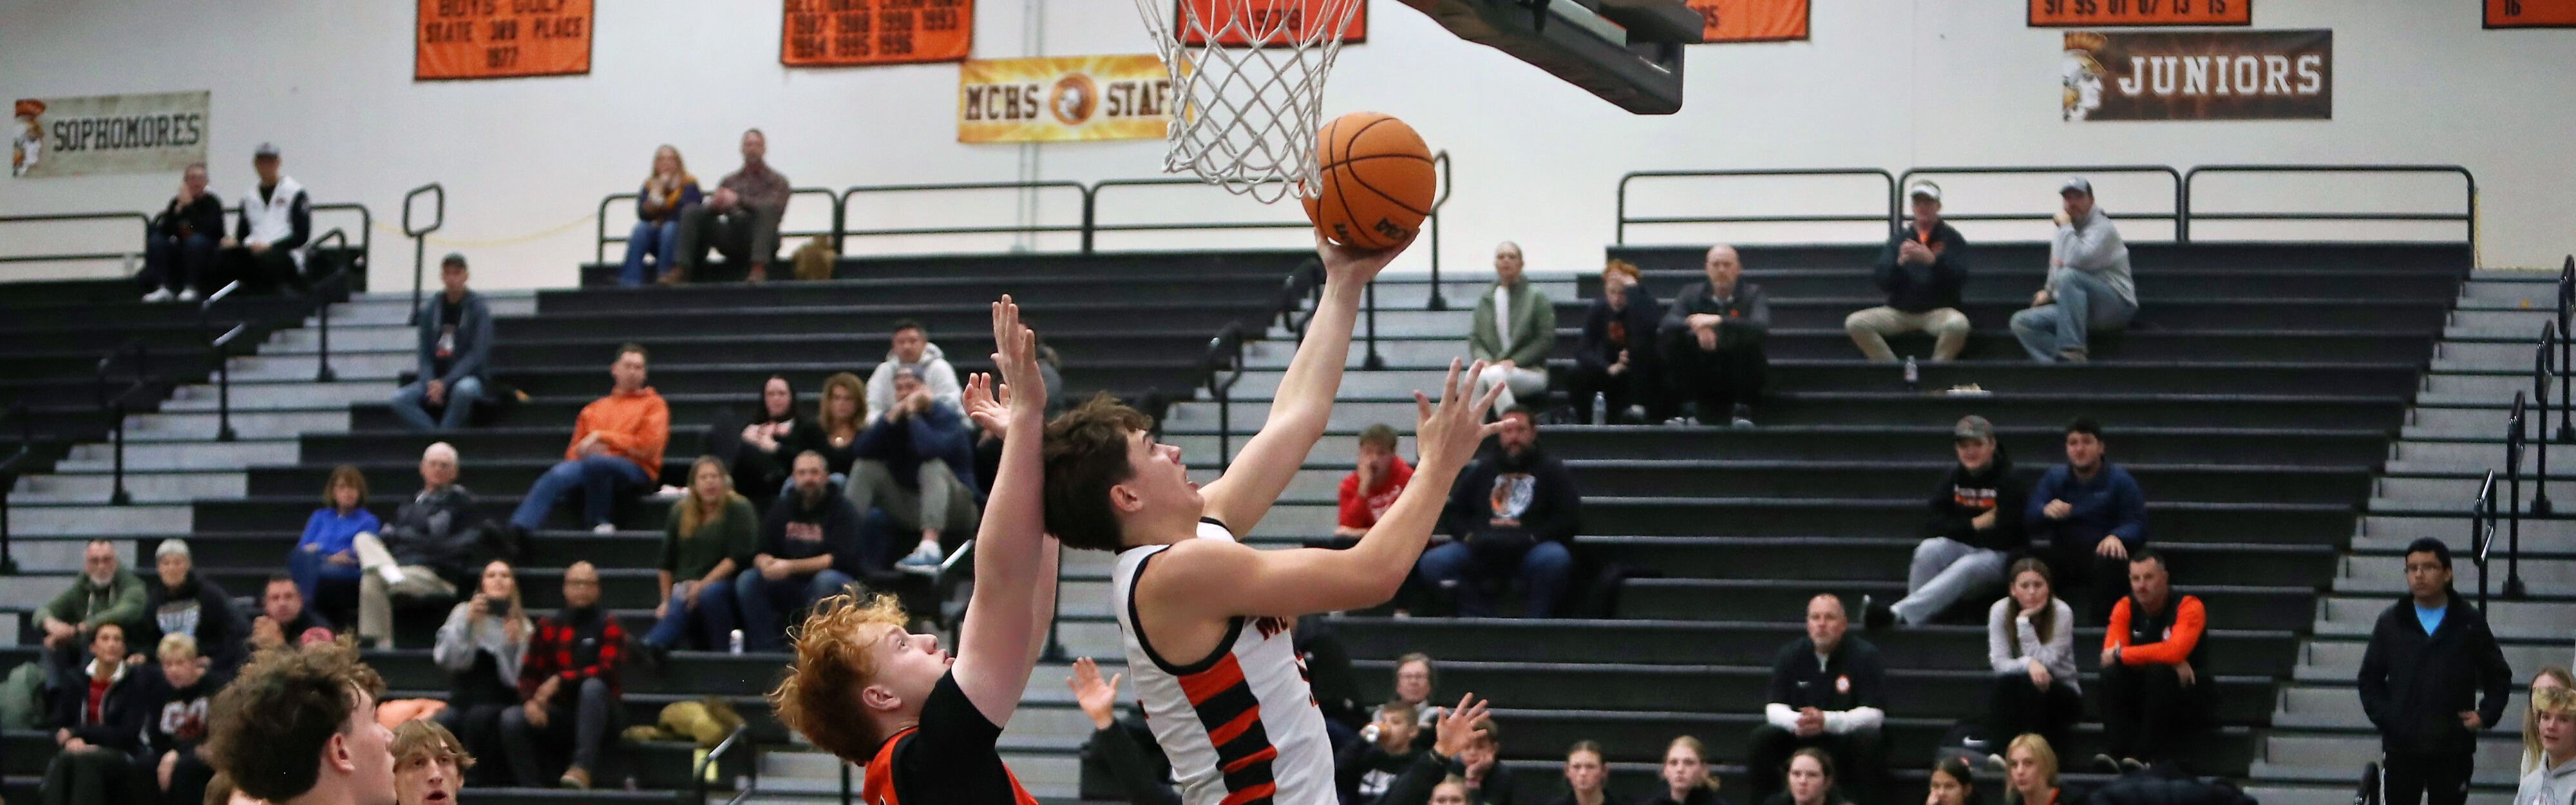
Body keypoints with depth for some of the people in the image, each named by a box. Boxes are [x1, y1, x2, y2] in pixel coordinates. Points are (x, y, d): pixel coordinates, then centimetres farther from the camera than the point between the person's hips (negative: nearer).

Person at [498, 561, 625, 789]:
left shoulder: (607, 626, 0)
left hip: (596, 716, -3)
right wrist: (530, 701, -16)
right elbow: (529, 674, 6)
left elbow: (606, 671, -16)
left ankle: (582, 768, -45)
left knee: (593, 686, -36)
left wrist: (561, 681, -25)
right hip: (558, 714, 3)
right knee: (511, 719, -24)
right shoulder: (548, 627, 9)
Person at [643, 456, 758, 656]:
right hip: (686, 586, 2)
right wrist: (666, 600, 14)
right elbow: (667, 562, 20)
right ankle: (650, 649, -61)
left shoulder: (739, 510, 0)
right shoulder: (680, 511, 14)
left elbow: (739, 557, -10)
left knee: (709, 594, -39)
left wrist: (703, 585, -16)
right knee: (677, 608, -34)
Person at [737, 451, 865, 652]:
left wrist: (791, 567, -24)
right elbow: (761, 553, 7)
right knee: (747, 580, -17)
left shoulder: (842, 509, -5)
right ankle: (768, 651, -22)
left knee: (827, 580, -37)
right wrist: (766, 564, -20)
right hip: (792, 587, 4)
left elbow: (842, 559, -17)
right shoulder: (782, 509, 11)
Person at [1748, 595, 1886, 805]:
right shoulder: (1791, 655, 1)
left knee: (1867, 740, -34)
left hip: (1846, 740, -3)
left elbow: (1874, 714, -17)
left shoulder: (1865, 655, -10)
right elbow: (1774, 708, -2)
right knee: (1762, 738, -21)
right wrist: (1796, 722, -27)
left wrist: (1827, 721, -33)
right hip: (1799, 740, 3)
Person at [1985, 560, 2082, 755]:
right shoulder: (2000, 611, -10)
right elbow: (1999, 663, -16)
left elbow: (2043, 661, -23)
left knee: (2029, 684, -34)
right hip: (2016, 696, 1)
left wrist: (2024, 621, -27)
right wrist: (2028, 664, -36)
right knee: (2004, 683, -33)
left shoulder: (2062, 613, -16)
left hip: (2060, 695, -1)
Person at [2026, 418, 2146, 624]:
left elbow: (2136, 525, -4)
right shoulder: (2054, 478, 16)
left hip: (2103, 551, -2)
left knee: (2110, 562, -40)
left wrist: (2117, 537, -27)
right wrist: (2047, 512, -20)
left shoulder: (2120, 480, 7)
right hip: (2064, 554, 2)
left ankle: (2100, 621, -29)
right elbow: (2029, 521, 5)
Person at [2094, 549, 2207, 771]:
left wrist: (2122, 654, -26)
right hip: (2143, 693, 4)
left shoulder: (2188, 607, -15)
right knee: (2112, 673, -25)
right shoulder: (2125, 608, -3)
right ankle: (2115, 753, -33)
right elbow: (2110, 655, -17)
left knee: (2159, 673, -35)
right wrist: (2166, 659, -27)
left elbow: (2175, 651, -32)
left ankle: (2144, 756, -36)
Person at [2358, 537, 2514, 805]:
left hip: (2453, 748, -1)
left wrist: (2485, 715, -2)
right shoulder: (2390, 622, 4)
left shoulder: (2471, 622, 2)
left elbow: (2499, 677, 11)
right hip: (2402, 746, 1)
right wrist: (2382, 715, -3)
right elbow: (2370, 678, 11)